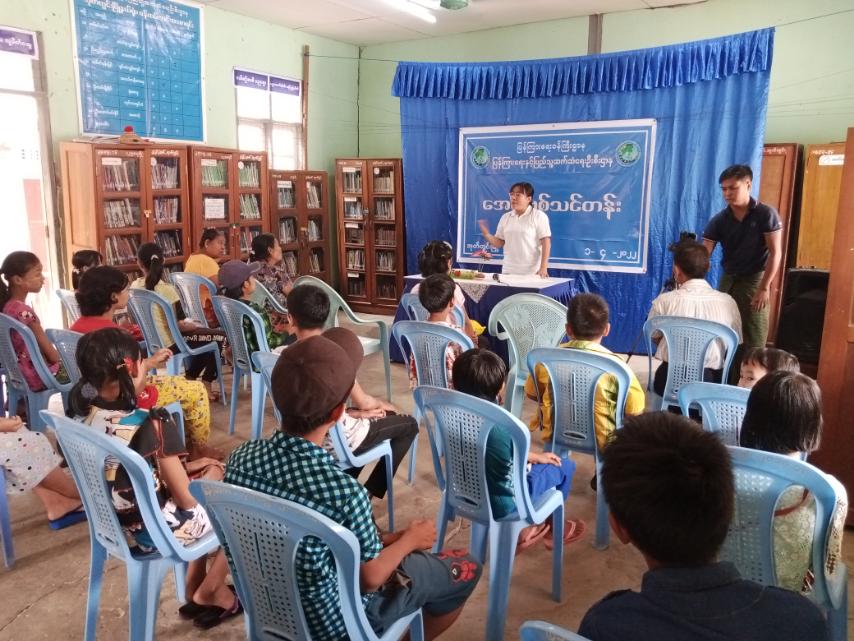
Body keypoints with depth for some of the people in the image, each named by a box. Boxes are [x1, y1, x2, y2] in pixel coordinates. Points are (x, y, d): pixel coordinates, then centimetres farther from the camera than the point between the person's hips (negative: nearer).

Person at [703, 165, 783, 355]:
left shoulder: (766, 214, -10)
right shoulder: (719, 220, -2)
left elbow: (775, 253, -11)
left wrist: (764, 287, -16)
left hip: (754, 279, -4)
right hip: (728, 279, 4)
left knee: (753, 338, -3)